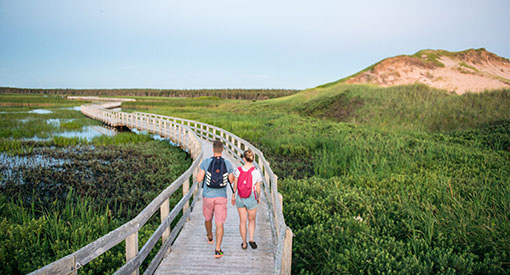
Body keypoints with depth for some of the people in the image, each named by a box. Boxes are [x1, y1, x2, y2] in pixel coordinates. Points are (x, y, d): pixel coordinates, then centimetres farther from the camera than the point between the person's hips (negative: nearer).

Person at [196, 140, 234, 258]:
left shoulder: (206, 162, -11)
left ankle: (210, 237, 51)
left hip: (208, 196, 1)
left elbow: (199, 179, -9)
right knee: (219, 224, 2)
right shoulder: (228, 164, -7)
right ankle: (217, 250, -6)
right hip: (221, 197, 0)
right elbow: (231, 180, 2)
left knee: (208, 218, 27)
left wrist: (199, 173, 13)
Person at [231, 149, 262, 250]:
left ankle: (244, 243, 21)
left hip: (239, 198, 2)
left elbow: (235, 186, -2)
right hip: (251, 199, -1)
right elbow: (258, 188, -8)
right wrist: (258, 198, 10)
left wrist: (233, 196, 13)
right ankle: (251, 239, 5)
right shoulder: (256, 172, -14)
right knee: (251, 220, 20)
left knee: (242, 221, 14)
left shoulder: (238, 170, -9)